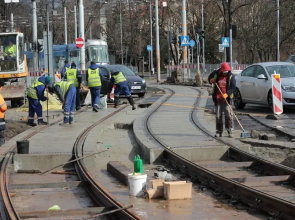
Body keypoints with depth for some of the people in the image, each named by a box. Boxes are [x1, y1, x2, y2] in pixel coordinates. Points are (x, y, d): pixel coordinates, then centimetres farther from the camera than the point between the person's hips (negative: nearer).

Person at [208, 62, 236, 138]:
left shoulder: (231, 76, -4)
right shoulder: (216, 74, 3)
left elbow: (233, 88, -9)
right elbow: (209, 78, 22)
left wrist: (227, 94, -25)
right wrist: (211, 80, -3)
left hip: (227, 99, -3)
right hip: (218, 99, 3)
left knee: (228, 114, -9)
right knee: (218, 116, 6)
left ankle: (230, 131, 0)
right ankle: (219, 131, 13)